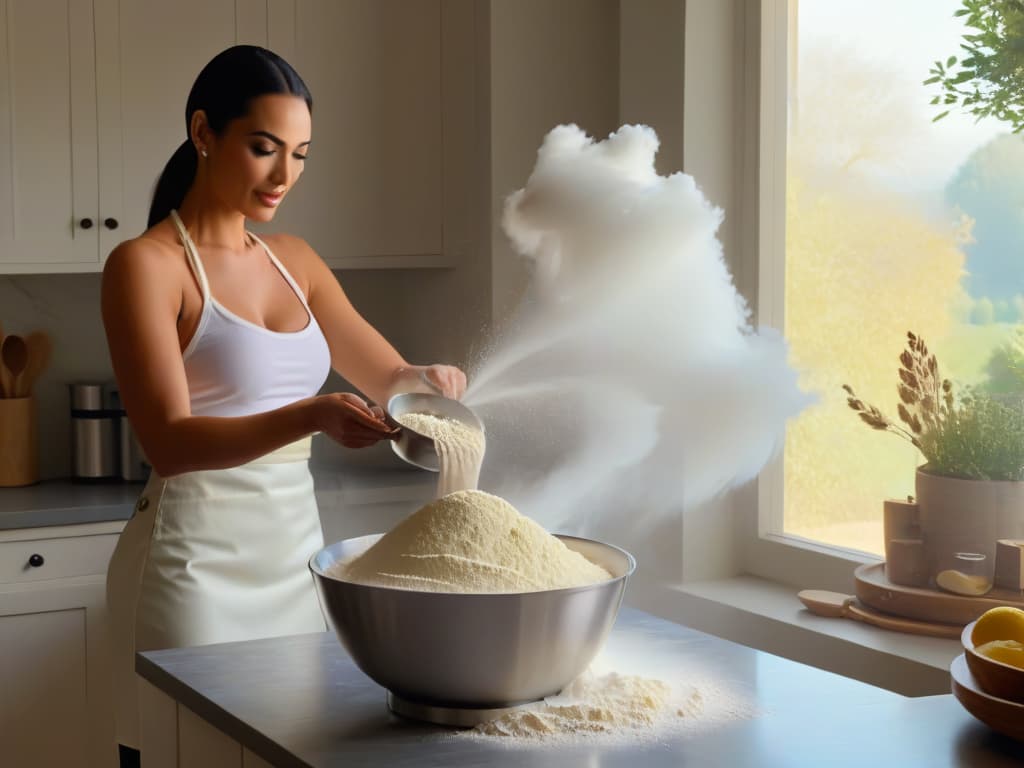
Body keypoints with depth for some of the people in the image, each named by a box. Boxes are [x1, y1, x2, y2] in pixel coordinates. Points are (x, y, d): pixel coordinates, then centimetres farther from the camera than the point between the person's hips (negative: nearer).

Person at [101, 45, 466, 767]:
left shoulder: (293, 260, 11)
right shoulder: (145, 265, -9)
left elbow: (388, 375, 16)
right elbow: (170, 442, -18)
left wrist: (424, 380, -8)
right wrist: (313, 417, -31)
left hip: (297, 546, 6)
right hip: (199, 562, -6)